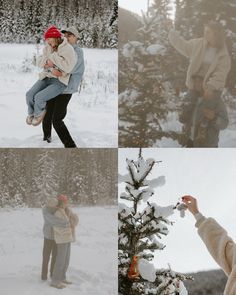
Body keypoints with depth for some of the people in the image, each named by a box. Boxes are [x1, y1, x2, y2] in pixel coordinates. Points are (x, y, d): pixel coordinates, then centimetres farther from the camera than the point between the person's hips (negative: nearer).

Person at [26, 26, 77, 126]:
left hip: (59, 81, -6)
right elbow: (40, 62, 9)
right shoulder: (48, 47, 7)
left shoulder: (68, 49, -14)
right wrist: (47, 62, -14)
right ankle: (31, 113, 19)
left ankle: (39, 113, 11)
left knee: (39, 97, -23)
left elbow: (67, 67, -25)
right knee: (30, 94, -11)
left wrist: (54, 57, -20)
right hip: (46, 77, 7)